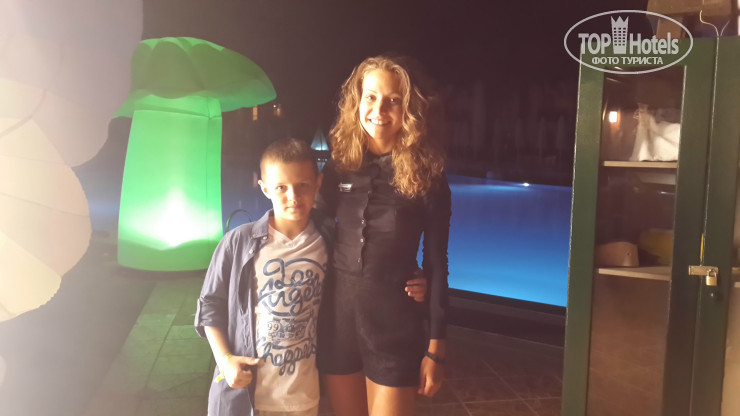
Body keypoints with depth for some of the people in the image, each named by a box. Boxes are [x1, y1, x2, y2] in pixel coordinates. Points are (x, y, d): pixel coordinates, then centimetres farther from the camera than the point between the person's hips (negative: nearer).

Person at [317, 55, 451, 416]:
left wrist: (436, 346, -6)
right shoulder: (339, 166, 0)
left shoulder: (427, 177, -8)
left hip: (395, 322, -3)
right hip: (337, 315, 3)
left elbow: (437, 264, -5)